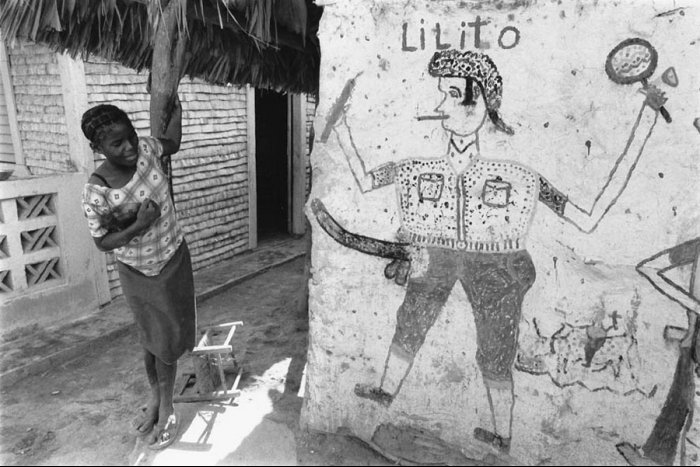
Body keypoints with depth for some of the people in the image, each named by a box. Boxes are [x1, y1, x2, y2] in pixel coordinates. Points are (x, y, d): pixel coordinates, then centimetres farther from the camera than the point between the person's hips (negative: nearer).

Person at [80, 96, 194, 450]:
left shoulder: (145, 149, -16)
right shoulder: (95, 193, -25)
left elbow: (172, 143, 7)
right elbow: (102, 243, -14)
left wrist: (177, 107, 5)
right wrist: (136, 227, -28)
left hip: (173, 260, 2)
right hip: (135, 272, -1)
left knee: (167, 338, 11)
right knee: (151, 338, 17)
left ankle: (165, 405, 31)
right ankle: (156, 398, 41)